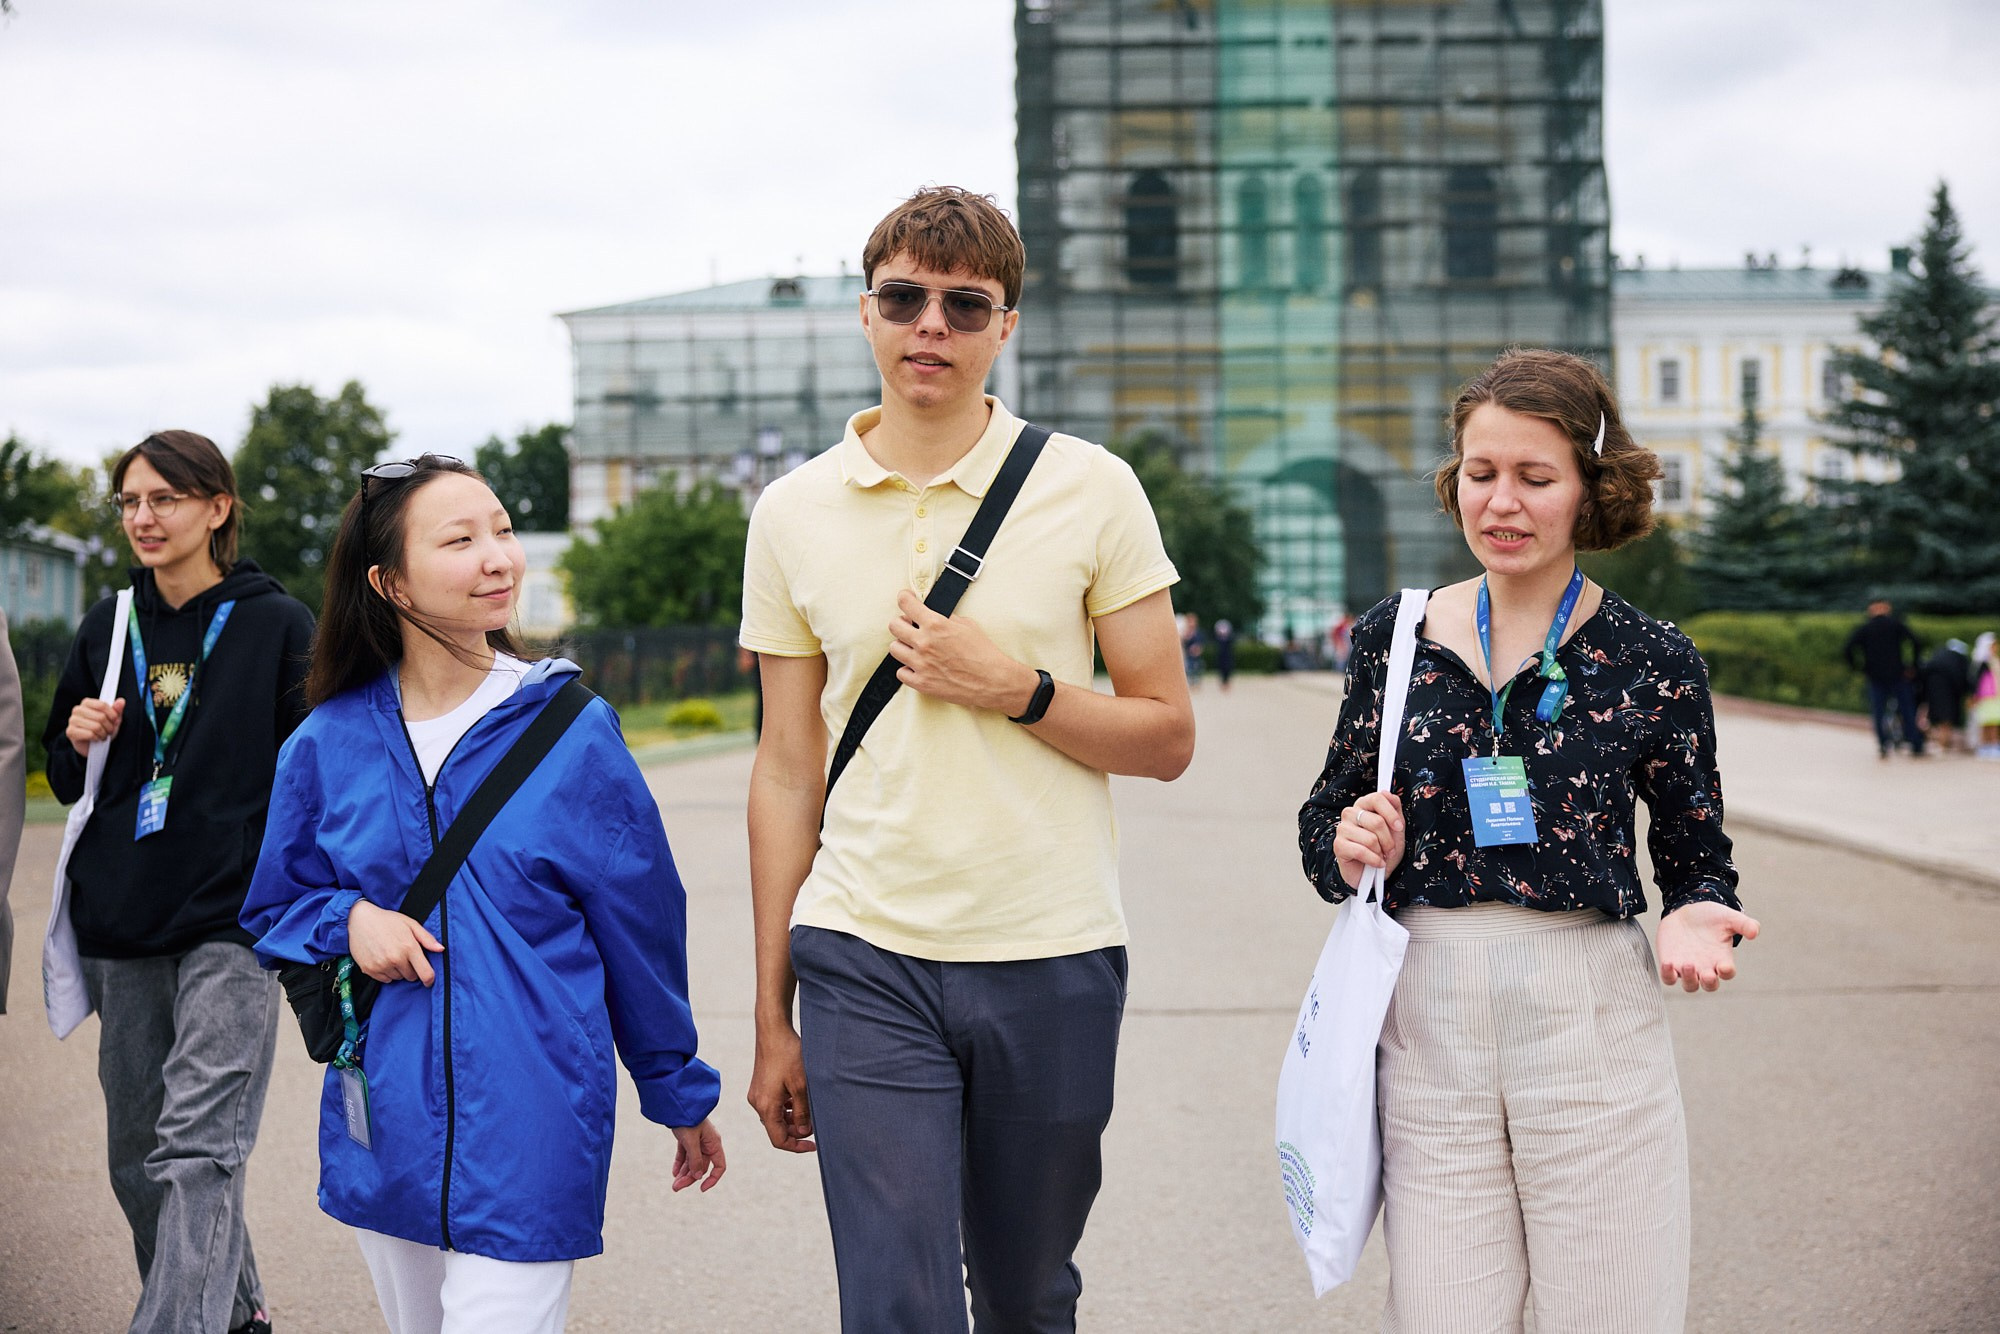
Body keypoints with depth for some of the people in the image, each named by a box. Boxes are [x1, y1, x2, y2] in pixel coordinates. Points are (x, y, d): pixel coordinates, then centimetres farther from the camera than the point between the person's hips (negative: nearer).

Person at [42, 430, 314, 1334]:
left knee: (197, 1150, -15)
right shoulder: (108, 627, 12)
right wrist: (81, 741, -4)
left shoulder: (276, 626, -2)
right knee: (138, 1157, 10)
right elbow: (62, 778, 19)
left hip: (232, 923, -5)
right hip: (120, 927, 6)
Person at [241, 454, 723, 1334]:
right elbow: (273, 912, 14)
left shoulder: (574, 732, -5)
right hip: (386, 1125, 3)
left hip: (528, 1133, -3)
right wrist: (348, 921, -9)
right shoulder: (328, 744, 1)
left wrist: (680, 1092, 11)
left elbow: (640, 925, 3)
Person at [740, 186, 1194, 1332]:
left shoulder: (1092, 489, 0)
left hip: (1054, 961, 0)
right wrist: (773, 1018, 9)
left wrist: (1015, 689, -15)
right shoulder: (793, 514, 5)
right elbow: (787, 773, 9)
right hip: (865, 962, 0)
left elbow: (1168, 737, 2)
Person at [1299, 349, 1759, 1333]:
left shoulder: (1650, 660, 0)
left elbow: (1698, 855, 7)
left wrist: (1696, 920, -15)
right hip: (1427, 1021, 2)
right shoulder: (1393, 638, 6)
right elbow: (1324, 822, 15)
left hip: (1594, 1026, -1)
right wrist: (1350, 848, -8)